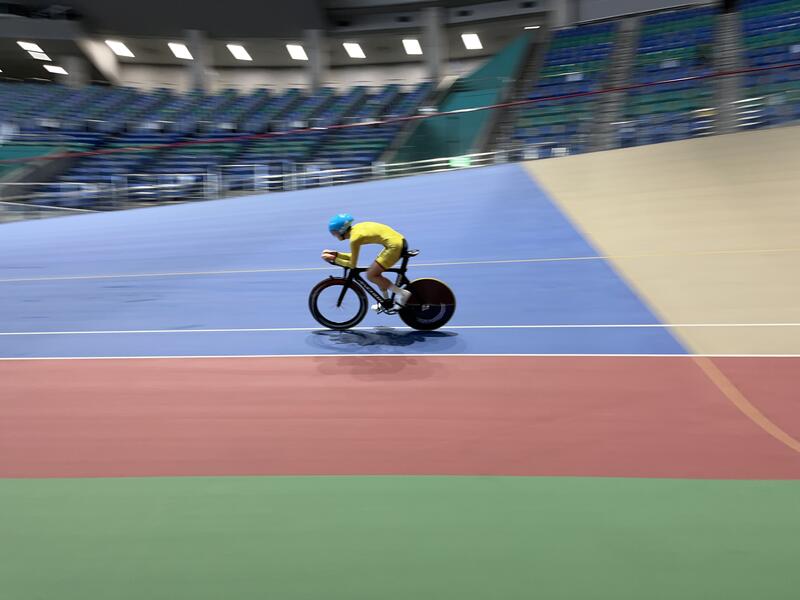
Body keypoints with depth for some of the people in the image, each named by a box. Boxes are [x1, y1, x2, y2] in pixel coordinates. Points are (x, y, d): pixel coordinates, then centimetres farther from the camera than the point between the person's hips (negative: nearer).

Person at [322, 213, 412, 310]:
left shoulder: (354, 238, -13)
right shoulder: (355, 229, 12)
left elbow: (352, 264, -5)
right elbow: (353, 256, 23)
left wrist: (334, 259, 2)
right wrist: (336, 254, 16)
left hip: (394, 246, -9)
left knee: (371, 275, -2)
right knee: (375, 272, 19)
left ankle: (402, 293, -3)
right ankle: (387, 302, 28)